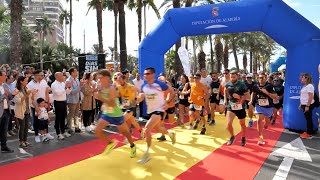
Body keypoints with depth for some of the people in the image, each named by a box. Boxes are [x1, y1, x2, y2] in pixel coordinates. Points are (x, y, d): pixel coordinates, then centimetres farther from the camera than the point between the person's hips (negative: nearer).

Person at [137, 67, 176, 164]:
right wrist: (141, 96, -11)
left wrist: (167, 102, -14)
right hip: (150, 111, 7)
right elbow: (141, 97, 12)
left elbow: (172, 92, -4)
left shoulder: (160, 84, -16)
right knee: (158, 129, 23)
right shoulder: (144, 86, -1)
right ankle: (171, 134, 56)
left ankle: (147, 154, -11)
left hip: (158, 110, -7)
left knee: (147, 129, -22)